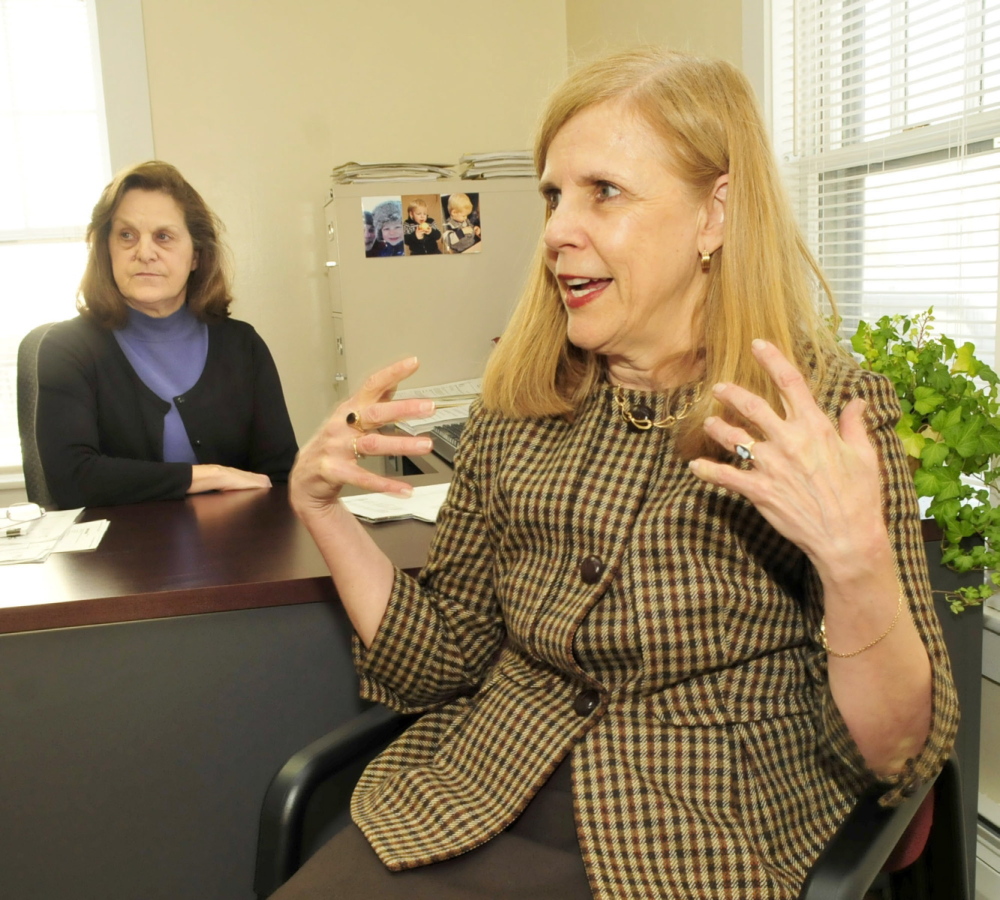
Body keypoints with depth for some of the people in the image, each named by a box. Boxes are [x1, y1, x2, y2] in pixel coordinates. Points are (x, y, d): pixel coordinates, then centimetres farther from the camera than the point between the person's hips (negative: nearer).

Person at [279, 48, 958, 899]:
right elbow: (442, 663, 5)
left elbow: (893, 755, -10)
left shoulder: (832, 409, -9)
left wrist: (856, 562, -28)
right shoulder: (520, 405, 2)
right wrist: (322, 508, -8)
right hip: (471, 798, 3)